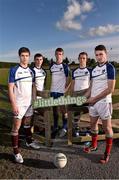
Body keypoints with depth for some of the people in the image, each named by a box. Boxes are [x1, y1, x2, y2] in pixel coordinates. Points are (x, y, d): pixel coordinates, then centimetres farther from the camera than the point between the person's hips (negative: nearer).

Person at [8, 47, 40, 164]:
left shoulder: (31, 71, 7)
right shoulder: (14, 70, -10)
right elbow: (10, 88, -12)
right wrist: (13, 104, -17)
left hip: (29, 102, 6)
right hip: (19, 103, -5)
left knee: (27, 123, 21)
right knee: (16, 127, 2)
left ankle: (29, 141, 40)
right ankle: (16, 151, 13)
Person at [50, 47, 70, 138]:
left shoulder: (65, 66, -5)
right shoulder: (52, 65, 8)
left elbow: (68, 79, -5)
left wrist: (65, 89, -12)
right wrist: (52, 86, 9)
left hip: (61, 91, -5)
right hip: (53, 90, 5)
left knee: (63, 109, 3)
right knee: (54, 109, 13)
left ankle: (64, 128, 15)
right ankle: (55, 127, 27)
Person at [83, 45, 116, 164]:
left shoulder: (109, 68, -10)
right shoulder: (94, 69, 11)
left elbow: (110, 89, -15)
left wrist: (95, 98, -15)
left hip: (104, 102, -7)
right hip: (93, 102, 7)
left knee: (107, 128, 6)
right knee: (93, 124, 17)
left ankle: (107, 153, 21)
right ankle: (93, 145, 38)